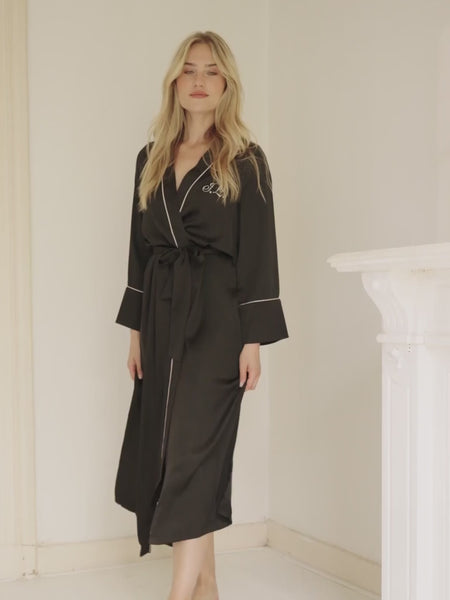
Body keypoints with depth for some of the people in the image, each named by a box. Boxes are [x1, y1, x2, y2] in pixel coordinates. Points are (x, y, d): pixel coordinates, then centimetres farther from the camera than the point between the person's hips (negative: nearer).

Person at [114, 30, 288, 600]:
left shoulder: (245, 161, -1)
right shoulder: (151, 158, 13)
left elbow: (259, 254, -5)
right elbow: (140, 247, 14)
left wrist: (254, 339, -10)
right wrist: (136, 328, 10)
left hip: (217, 316, -5)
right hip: (162, 316, 6)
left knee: (194, 449, -10)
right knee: (163, 447, 7)